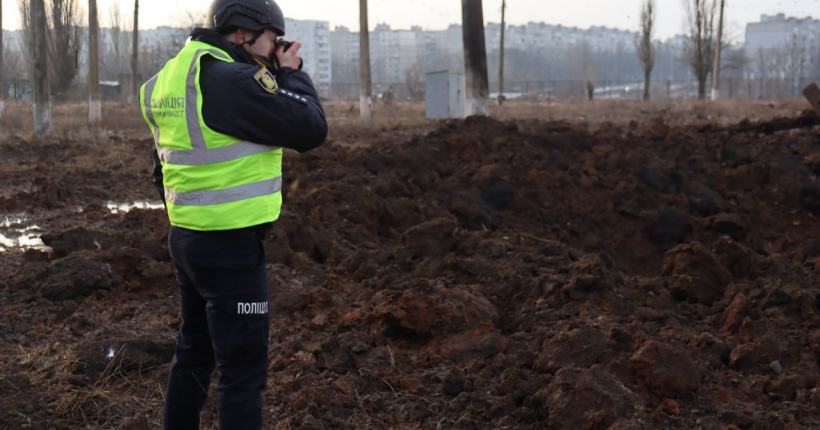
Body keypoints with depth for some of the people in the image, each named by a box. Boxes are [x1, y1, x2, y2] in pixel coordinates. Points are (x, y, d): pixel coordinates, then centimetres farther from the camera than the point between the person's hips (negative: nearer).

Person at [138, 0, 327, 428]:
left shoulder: (171, 77, 8)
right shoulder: (231, 81, -20)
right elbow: (310, 130, -17)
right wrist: (291, 73, -2)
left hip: (185, 237, 10)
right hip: (229, 246, -9)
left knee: (193, 353, 23)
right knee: (243, 370, -2)